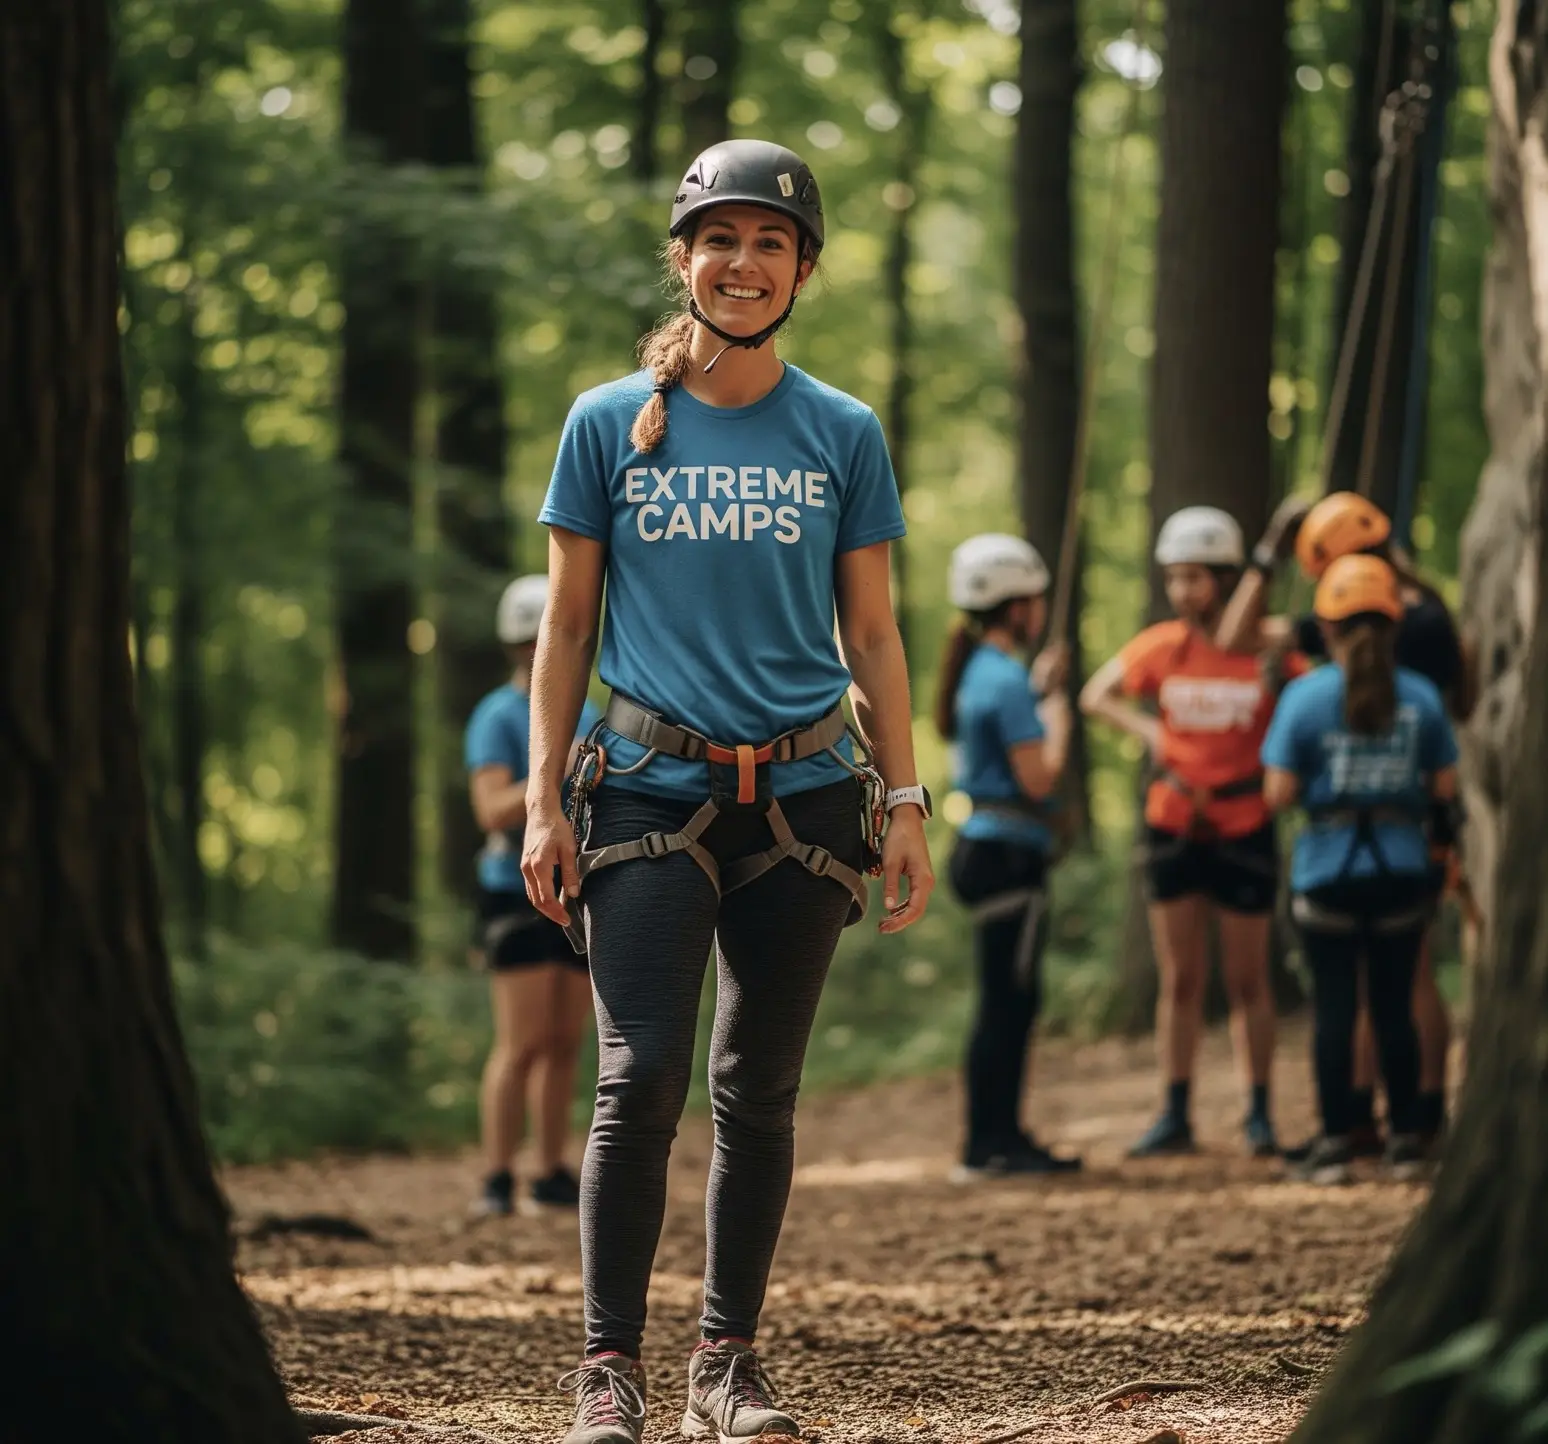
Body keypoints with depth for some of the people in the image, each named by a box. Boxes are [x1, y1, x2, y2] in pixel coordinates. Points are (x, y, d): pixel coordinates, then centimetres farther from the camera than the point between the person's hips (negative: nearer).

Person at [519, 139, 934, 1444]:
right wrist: (543, 802, 0)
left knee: (760, 1090, 6)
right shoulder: (610, 426, 5)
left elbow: (873, 636, 10)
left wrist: (904, 804, 5)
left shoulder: (843, 435, 8)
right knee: (641, 1078, -11)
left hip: (804, 797, 2)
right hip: (651, 795, -2)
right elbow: (567, 624, 6)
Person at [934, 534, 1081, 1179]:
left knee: (1012, 1000, 14)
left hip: (985, 850, 10)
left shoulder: (981, 672, 14)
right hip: (1007, 853, -10)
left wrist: (1039, 694, 19)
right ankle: (988, 1143, -5)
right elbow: (1038, 777, -18)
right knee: (1006, 1000, -6)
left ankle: (1000, 1137, 18)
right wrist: (1056, 717, -4)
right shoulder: (1006, 680, -16)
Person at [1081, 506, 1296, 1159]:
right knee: (1180, 980, 8)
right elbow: (1096, 695, 11)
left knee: (1247, 979, 5)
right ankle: (1175, 1116, 13)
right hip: (1174, 827, 3)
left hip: (1245, 829, -2)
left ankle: (1259, 1113, 14)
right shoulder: (1161, 648, -1)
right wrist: (1145, 730, -5)